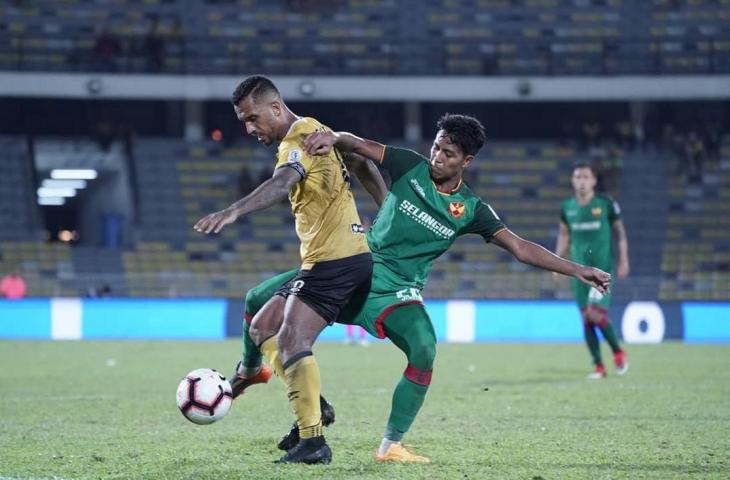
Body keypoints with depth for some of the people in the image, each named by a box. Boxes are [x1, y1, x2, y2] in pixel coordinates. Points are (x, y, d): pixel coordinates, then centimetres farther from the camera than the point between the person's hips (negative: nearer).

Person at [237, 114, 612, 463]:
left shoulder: (469, 209, -5)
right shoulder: (410, 167, -5)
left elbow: (519, 247, -6)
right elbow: (357, 146, -8)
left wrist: (577, 270, -13)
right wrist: (333, 138, -32)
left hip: (397, 291, -1)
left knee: (424, 350, -31)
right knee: (259, 301, -3)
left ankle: (391, 446, -18)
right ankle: (249, 370, 27)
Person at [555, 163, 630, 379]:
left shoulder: (606, 204, -4)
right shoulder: (567, 207, 6)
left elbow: (619, 231, 4)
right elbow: (564, 235, 16)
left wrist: (623, 260, 0)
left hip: (603, 268, -4)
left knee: (596, 314, -15)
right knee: (586, 318, 0)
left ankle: (618, 352, 9)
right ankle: (598, 366, 10)